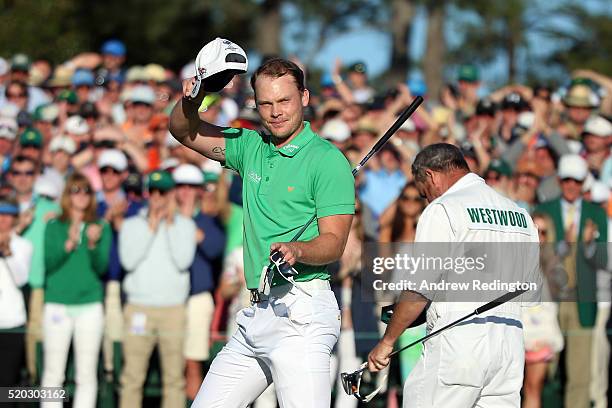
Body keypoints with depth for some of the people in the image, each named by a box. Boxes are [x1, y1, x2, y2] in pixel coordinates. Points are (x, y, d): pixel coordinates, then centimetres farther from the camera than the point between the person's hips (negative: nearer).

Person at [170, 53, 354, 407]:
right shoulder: (251, 147, 14)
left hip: (300, 312, -8)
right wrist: (192, 100, 0)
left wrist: (296, 251, -32)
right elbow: (185, 132, 22)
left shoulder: (328, 160, -6)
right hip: (255, 312, 8)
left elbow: (334, 242, -11)